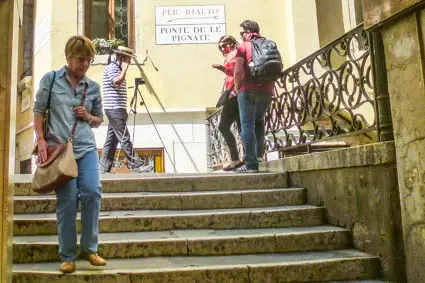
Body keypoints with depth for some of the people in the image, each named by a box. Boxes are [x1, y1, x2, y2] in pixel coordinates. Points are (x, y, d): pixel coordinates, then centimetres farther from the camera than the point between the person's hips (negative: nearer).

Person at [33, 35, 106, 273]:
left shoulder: (93, 86, 10)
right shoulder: (50, 79, 4)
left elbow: (99, 119, 19)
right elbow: (39, 111, 5)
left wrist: (88, 117, -3)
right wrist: (41, 140, -5)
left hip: (87, 147, 2)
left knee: (92, 192, -9)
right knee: (67, 200, -3)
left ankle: (89, 248, 10)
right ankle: (68, 256, 12)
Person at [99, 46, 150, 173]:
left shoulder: (118, 69, 23)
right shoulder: (111, 68, -7)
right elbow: (117, 82, -25)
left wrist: (124, 110, 23)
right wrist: (124, 69, -13)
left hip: (115, 110, 10)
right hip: (115, 109, -10)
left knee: (111, 140, 8)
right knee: (125, 139, -9)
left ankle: (104, 168, 11)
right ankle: (136, 165, -8)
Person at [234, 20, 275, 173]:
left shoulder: (243, 47, 0)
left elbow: (238, 71, -9)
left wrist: (237, 87, 5)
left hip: (248, 90, -5)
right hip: (267, 91, 5)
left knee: (247, 126, -5)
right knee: (259, 122, 22)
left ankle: (251, 164, -10)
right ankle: (258, 156, 18)